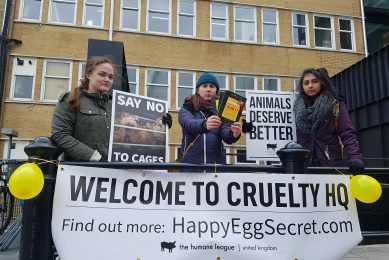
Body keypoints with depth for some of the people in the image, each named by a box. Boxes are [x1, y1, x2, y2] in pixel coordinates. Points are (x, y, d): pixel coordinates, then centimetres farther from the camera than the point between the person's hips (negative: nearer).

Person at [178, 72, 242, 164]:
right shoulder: (187, 109, 8)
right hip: (190, 161, -1)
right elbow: (188, 123, -14)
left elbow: (226, 135, -5)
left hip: (216, 161, 1)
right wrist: (205, 125, -35)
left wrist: (234, 134, -29)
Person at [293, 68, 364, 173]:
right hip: (306, 164, 2)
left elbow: (347, 134, -8)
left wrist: (355, 158, -22)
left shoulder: (335, 104, -1)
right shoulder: (299, 108, 7)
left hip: (331, 162, -2)